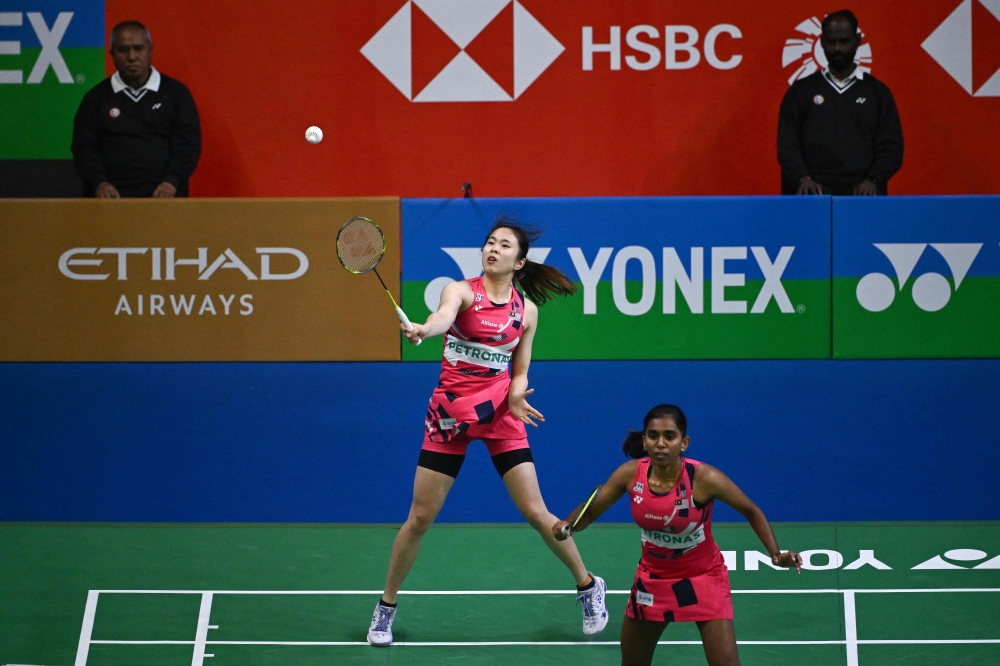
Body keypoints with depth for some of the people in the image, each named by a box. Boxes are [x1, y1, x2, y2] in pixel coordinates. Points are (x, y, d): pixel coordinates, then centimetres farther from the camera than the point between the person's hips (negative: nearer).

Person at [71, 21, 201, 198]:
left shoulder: (176, 93, 13)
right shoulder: (96, 98, 16)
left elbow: (188, 144, 6)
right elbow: (84, 147, 9)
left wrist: (171, 181, -11)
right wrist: (99, 183, -10)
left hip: (163, 191, 0)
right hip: (112, 193, 0)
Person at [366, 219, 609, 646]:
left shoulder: (527, 310, 4)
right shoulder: (461, 291, -6)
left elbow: (520, 372, 10)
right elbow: (443, 317, -30)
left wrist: (516, 394, -13)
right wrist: (421, 330, -53)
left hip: (500, 415, 1)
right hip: (451, 412, -1)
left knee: (536, 513, -2)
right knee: (419, 518, 1)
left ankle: (588, 586, 20)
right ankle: (386, 607, 17)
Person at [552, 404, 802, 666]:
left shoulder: (703, 478, -26)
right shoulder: (630, 474, -17)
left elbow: (752, 512, -13)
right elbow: (589, 512, -6)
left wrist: (776, 554, -26)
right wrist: (567, 525, -29)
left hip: (703, 578, -4)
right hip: (653, 578, 4)